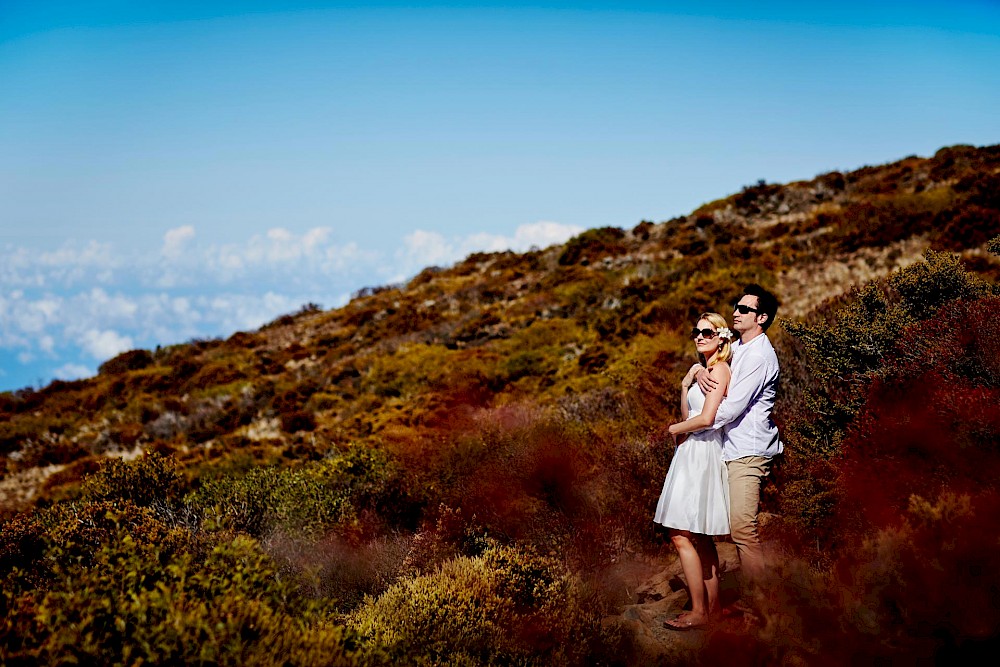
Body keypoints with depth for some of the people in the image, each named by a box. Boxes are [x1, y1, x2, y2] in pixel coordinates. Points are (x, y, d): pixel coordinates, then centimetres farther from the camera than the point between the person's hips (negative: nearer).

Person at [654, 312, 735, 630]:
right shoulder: (702, 369, 18)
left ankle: (699, 612, -6)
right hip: (693, 453, 10)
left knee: (682, 535, -10)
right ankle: (712, 606, 17)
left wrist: (674, 429, -4)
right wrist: (685, 385, 1)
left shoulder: (720, 369, -12)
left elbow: (706, 418, -21)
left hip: (702, 454, -10)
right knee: (700, 538, 12)